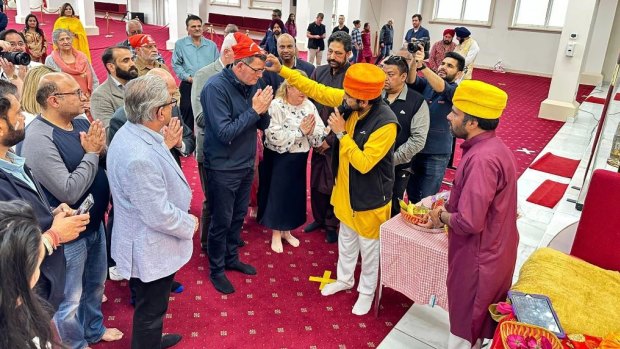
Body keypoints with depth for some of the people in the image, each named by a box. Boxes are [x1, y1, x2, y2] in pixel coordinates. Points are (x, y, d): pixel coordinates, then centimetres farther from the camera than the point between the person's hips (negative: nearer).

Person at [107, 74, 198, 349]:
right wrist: (189, 225, -13)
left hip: (146, 243, 10)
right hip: (151, 250, -10)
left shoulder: (131, 132, -5)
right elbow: (160, 216, -28)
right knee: (150, 310, 15)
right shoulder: (140, 157, -36)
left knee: (151, 306, 32)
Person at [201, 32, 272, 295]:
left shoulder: (251, 85, -1)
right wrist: (254, 110, -26)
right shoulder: (216, 87, -21)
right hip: (223, 169, -6)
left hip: (246, 165, 7)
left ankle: (231, 258, 40)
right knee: (221, 222, 8)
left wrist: (263, 110, -17)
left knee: (238, 217, 20)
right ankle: (216, 270, 27)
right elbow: (225, 133, -26)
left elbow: (263, 125, 4)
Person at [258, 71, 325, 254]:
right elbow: (275, 137, -26)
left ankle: (287, 231, 34)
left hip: (299, 160, 5)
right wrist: (300, 131, -23)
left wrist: (311, 130, -22)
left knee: (295, 194, 15)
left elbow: (320, 135, -1)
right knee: (277, 194, 6)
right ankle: (276, 234, 24)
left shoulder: (309, 106, 1)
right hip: (278, 159, -5)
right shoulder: (276, 106, -15)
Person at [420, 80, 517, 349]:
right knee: (478, 325, 27)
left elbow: (468, 223, -32)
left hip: (478, 259, -9)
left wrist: (442, 216, -13)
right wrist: (447, 210, 3)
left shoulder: (482, 159, -30)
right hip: (492, 253, 9)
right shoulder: (491, 147, 2)